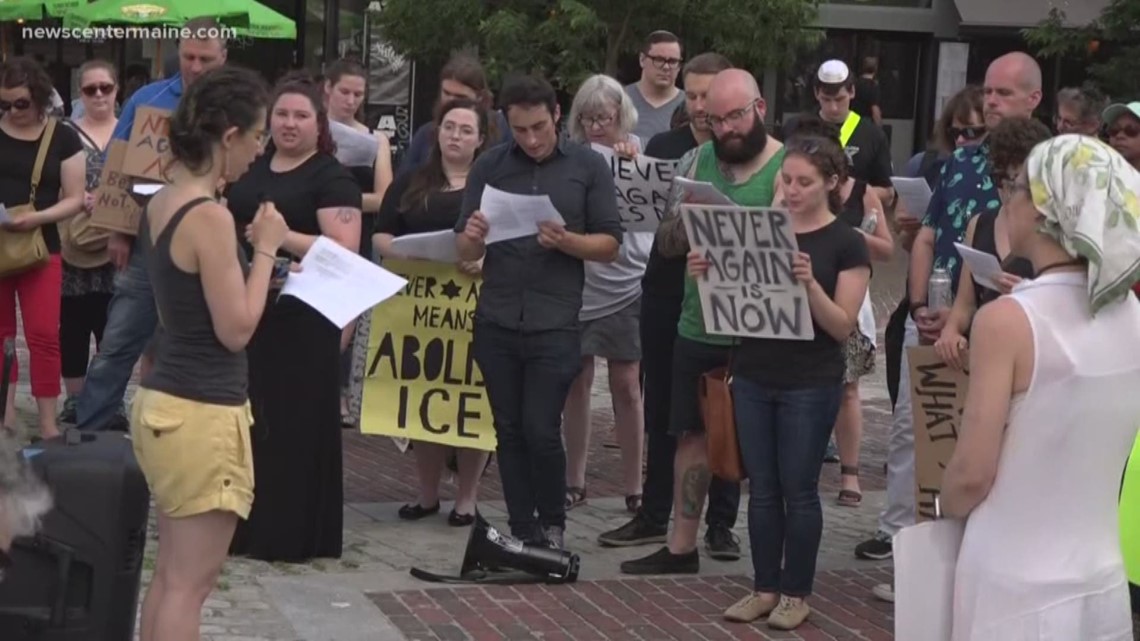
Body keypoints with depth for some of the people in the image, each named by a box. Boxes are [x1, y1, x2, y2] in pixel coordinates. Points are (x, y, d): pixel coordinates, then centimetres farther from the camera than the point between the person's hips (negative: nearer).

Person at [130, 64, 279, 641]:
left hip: (163, 400, 9)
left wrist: (252, 255, 14)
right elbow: (235, 329, -17)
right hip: (203, 413, -9)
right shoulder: (209, 216, -19)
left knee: (170, 572, 16)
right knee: (190, 581, -2)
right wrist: (266, 249, -9)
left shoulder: (160, 204, 9)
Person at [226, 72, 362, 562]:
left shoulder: (331, 178, -5)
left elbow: (344, 252, -14)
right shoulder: (251, 168, 14)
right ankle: (241, 523, 20)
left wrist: (283, 236, -22)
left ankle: (290, 533, 6)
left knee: (293, 423, -1)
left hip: (301, 320, -6)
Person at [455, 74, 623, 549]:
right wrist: (473, 237, -17)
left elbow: (610, 245, 0)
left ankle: (552, 526, 14)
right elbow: (465, 252, 6)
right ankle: (521, 531, 18)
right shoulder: (489, 166, 6)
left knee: (541, 430, -6)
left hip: (555, 322, -2)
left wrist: (565, 241, -18)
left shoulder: (588, 166, 1)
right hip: (496, 321, 3)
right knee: (509, 430, 8)